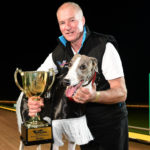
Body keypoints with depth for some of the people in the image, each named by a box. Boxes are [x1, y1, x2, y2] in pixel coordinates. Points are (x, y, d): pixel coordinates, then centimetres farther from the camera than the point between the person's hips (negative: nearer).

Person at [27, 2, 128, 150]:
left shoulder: (105, 47, -19)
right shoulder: (58, 53, -2)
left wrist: (94, 96, -40)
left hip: (110, 122, -4)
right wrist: (33, 98, -21)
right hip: (83, 121, 4)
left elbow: (121, 93, -21)